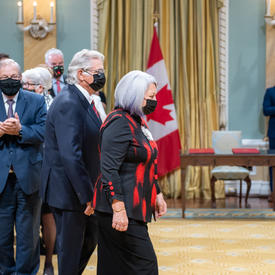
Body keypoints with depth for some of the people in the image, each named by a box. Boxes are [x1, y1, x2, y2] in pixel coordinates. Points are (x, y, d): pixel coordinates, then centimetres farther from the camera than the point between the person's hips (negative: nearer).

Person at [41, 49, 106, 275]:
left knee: (91, 238, 21)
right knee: (70, 246, 4)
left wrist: (92, 190, 13)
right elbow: (70, 155, -28)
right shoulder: (67, 104, -22)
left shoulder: (85, 101, 11)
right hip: (68, 190, -10)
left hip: (84, 188, 10)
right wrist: (87, 196, -26)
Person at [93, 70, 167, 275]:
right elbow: (109, 170, -22)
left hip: (134, 207, 10)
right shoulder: (119, 123, -16)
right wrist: (118, 209, -25)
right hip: (122, 211, -10)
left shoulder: (137, 121, 15)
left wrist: (157, 195, 23)